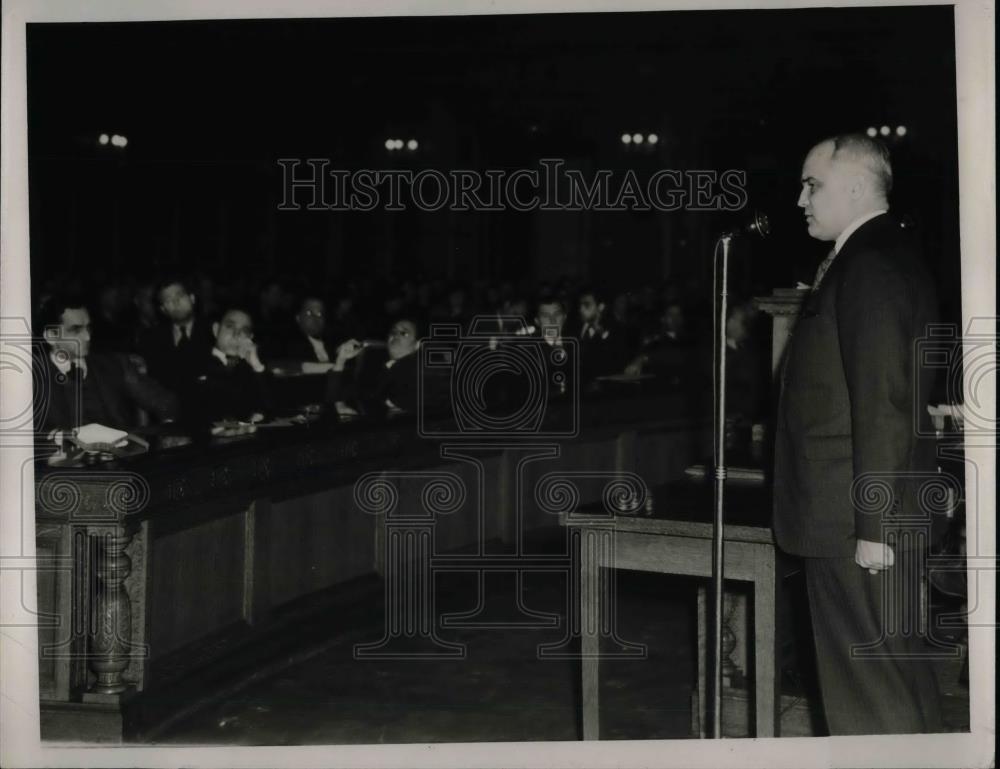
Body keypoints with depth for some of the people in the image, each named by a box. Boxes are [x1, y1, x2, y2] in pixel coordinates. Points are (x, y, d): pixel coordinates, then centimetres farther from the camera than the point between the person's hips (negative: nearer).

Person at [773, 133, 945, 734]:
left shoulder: (872, 266, -17)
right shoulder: (879, 258, 15)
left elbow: (884, 406, -22)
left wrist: (873, 526, -21)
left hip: (858, 525, -10)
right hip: (866, 514, 10)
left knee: (871, 689, -2)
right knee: (900, 669, 18)